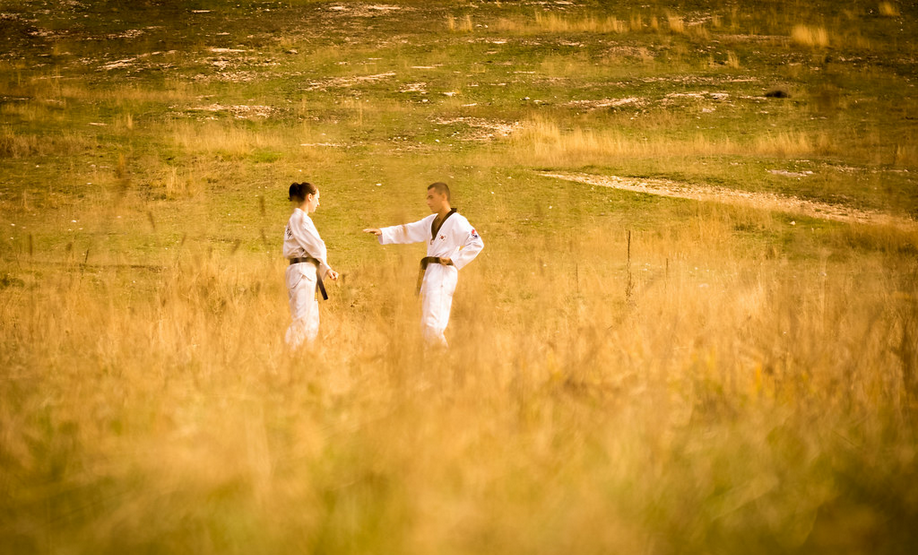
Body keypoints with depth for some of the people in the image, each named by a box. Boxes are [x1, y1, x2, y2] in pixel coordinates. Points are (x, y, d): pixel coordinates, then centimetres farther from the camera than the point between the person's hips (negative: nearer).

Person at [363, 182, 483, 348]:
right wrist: (382, 232, 2)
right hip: (429, 275, 9)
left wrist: (454, 260, -17)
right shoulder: (431, 221, 16)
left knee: (433, 326, -16)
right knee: (425, 327, 12)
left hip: (443, 275, -9)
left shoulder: (457, 222, -10)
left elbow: (477, 244, -18)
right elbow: (407, 232, 15)